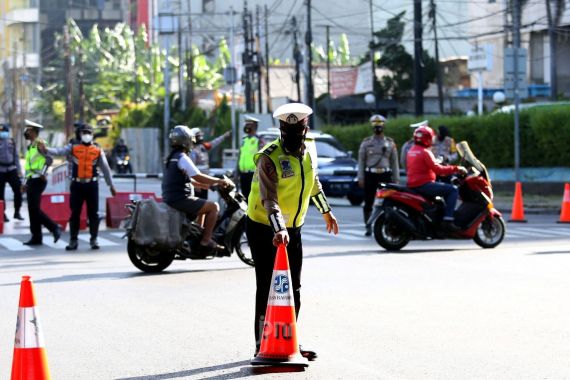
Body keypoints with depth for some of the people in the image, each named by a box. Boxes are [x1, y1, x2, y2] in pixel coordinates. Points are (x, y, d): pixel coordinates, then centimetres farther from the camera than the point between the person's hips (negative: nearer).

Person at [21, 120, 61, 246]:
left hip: (37, 180, -9)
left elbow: (49, 158, -23)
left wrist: (43, 173, -31)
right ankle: (36, 238, 9)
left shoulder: (39, 143, -10)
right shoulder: (31, 146, 19)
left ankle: (54, 228, -5)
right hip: (31, 180, 9)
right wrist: (26, 183, 22)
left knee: (34, 209, -12)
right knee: (32, 210, 7)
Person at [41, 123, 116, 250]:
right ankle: (73, 240, 8)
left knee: (93, 213, 3)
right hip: (77, 185, 0)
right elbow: (59, 151, -12)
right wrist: (46, 150, -32)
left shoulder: (97, 150, 6)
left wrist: (111, 185, 12)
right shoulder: (73, 148, 4)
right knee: (74, 213, 2)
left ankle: (94, 239, 14)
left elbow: (105, 168, 11)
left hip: (92, 185, 0)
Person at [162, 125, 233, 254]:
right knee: (213, 206, -10)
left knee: (203, 206, 30)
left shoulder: (171, 157, 18)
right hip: (180, 199, -10)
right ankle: (205, 242, -14)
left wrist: (209, 185, 21)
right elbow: (198, 177, -20)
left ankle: (199, 237, 28)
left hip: (169, 199, 10)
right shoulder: (182, 158, -14)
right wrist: (220, 181, -10)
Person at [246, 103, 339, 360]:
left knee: (293, 288, 9)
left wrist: (326, 211, 30)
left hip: (293, 229, 7)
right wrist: (278, 230, -46)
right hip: (264, 229, -7)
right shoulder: (269, 158, -22)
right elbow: (269, 199, -33)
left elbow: (313, 182, 21)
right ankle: (263, 345, 1)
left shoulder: (309, 150, 1)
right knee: (267, 287, -5)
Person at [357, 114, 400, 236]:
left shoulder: (390, 143, 11)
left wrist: (396, 179, 5)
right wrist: (360, 178, -1)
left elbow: (394, 162, 11)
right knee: (368, 203, 0)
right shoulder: (366, 142, 9)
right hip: (370, 175, 0)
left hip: (385, 175, 0)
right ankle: (368, 227, 5)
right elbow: (361, 161, 7)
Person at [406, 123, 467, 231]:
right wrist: (455, 169, -15)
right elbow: (437, 169, -21)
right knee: (453, 190, -13)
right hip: (424, 184, -10)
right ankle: (448, 220, -21)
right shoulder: (425, 152, -13)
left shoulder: (411, 151, 16)